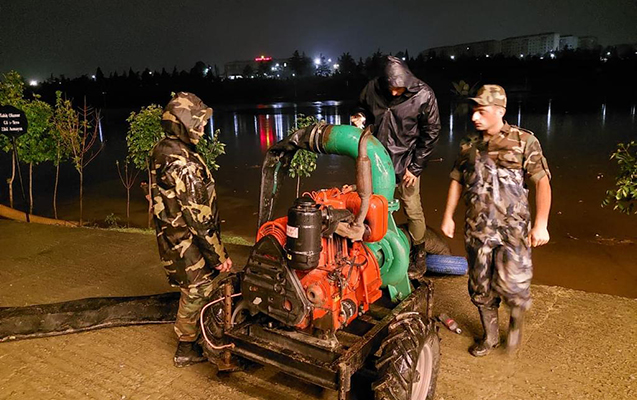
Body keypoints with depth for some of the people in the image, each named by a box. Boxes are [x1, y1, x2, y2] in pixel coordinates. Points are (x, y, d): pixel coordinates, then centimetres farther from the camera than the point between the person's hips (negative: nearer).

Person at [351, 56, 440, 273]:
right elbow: (363, 107, 16)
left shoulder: (423, 96, -14)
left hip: (405, 161, -3)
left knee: (412, 210, 1)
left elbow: (430, 133, -6)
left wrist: (415, 167, -7)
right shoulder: (373, 88, -6)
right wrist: (360, 117, -10)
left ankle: (419, 254, 22)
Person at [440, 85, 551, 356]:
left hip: (513, 228, -4)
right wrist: (448, 217, 11)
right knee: (481, 287, 10)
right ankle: (490, 337, 31)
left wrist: (541, 224, -12)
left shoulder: (524, 141, -3)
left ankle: (516, 318, 23)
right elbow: (457, 181, 15)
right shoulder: (469, 144, 8)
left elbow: (542, 182, -6)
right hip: (477, 229, 4)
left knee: (511, 285, -12)